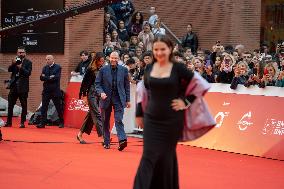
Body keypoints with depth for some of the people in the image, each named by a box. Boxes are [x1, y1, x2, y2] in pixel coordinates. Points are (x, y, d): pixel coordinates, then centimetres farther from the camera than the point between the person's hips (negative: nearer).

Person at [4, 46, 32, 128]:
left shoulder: (28, 62, 0)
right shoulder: (15, 61, 12)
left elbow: (28, 73, -12)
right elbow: (9, 69, 3)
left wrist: (21, 68, -25)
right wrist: (13, 64, -15)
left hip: (23, 87, -4)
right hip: (14, 85, 4)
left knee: (24, 105, -1)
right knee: (10, 104, 4)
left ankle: (22, 122, 5)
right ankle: (9, 122, 10)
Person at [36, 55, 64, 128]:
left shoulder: (58, 67, -4)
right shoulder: (45, 68, 12)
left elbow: (56, 77, -17)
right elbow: (41, 78, 1)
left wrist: (46, 78, -10)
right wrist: (50, 78, -14)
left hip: (55, 91, -4)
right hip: (46, 90, 4)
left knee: (58, 107, 5)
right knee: (44, 107, -1)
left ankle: (61, 123, 17)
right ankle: (42, 123, 1)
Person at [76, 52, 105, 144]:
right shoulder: (90, 69, -7)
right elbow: (85, 82, -4)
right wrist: (83, 95, -6)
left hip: (100, 94, 6)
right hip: (92, 94, -6)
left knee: (91, 114, 11)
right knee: (97, 114, -9)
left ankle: (80, 134, 22)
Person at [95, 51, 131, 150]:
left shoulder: (124, 70, 4)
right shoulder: (103, 70, 2)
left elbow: (127, 85, 8)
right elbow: (97, 83, 3)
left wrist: (128, 99, 6)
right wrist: (101, 92, -16)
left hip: (119, 99, -1)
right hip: (106, 98, 1)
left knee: (118, 120, -14)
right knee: (105, 122, 8)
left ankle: (122, 140, -23)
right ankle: (106, 142, 17)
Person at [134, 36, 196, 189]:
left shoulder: (178, 68, -6)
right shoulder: (149, 68, 3)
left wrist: (186, 101, -7)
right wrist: (139, 114, 14)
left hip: (171, 119, -2)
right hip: (151, 119, 2)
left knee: (167, 156, 8)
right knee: (149, 156, -4)